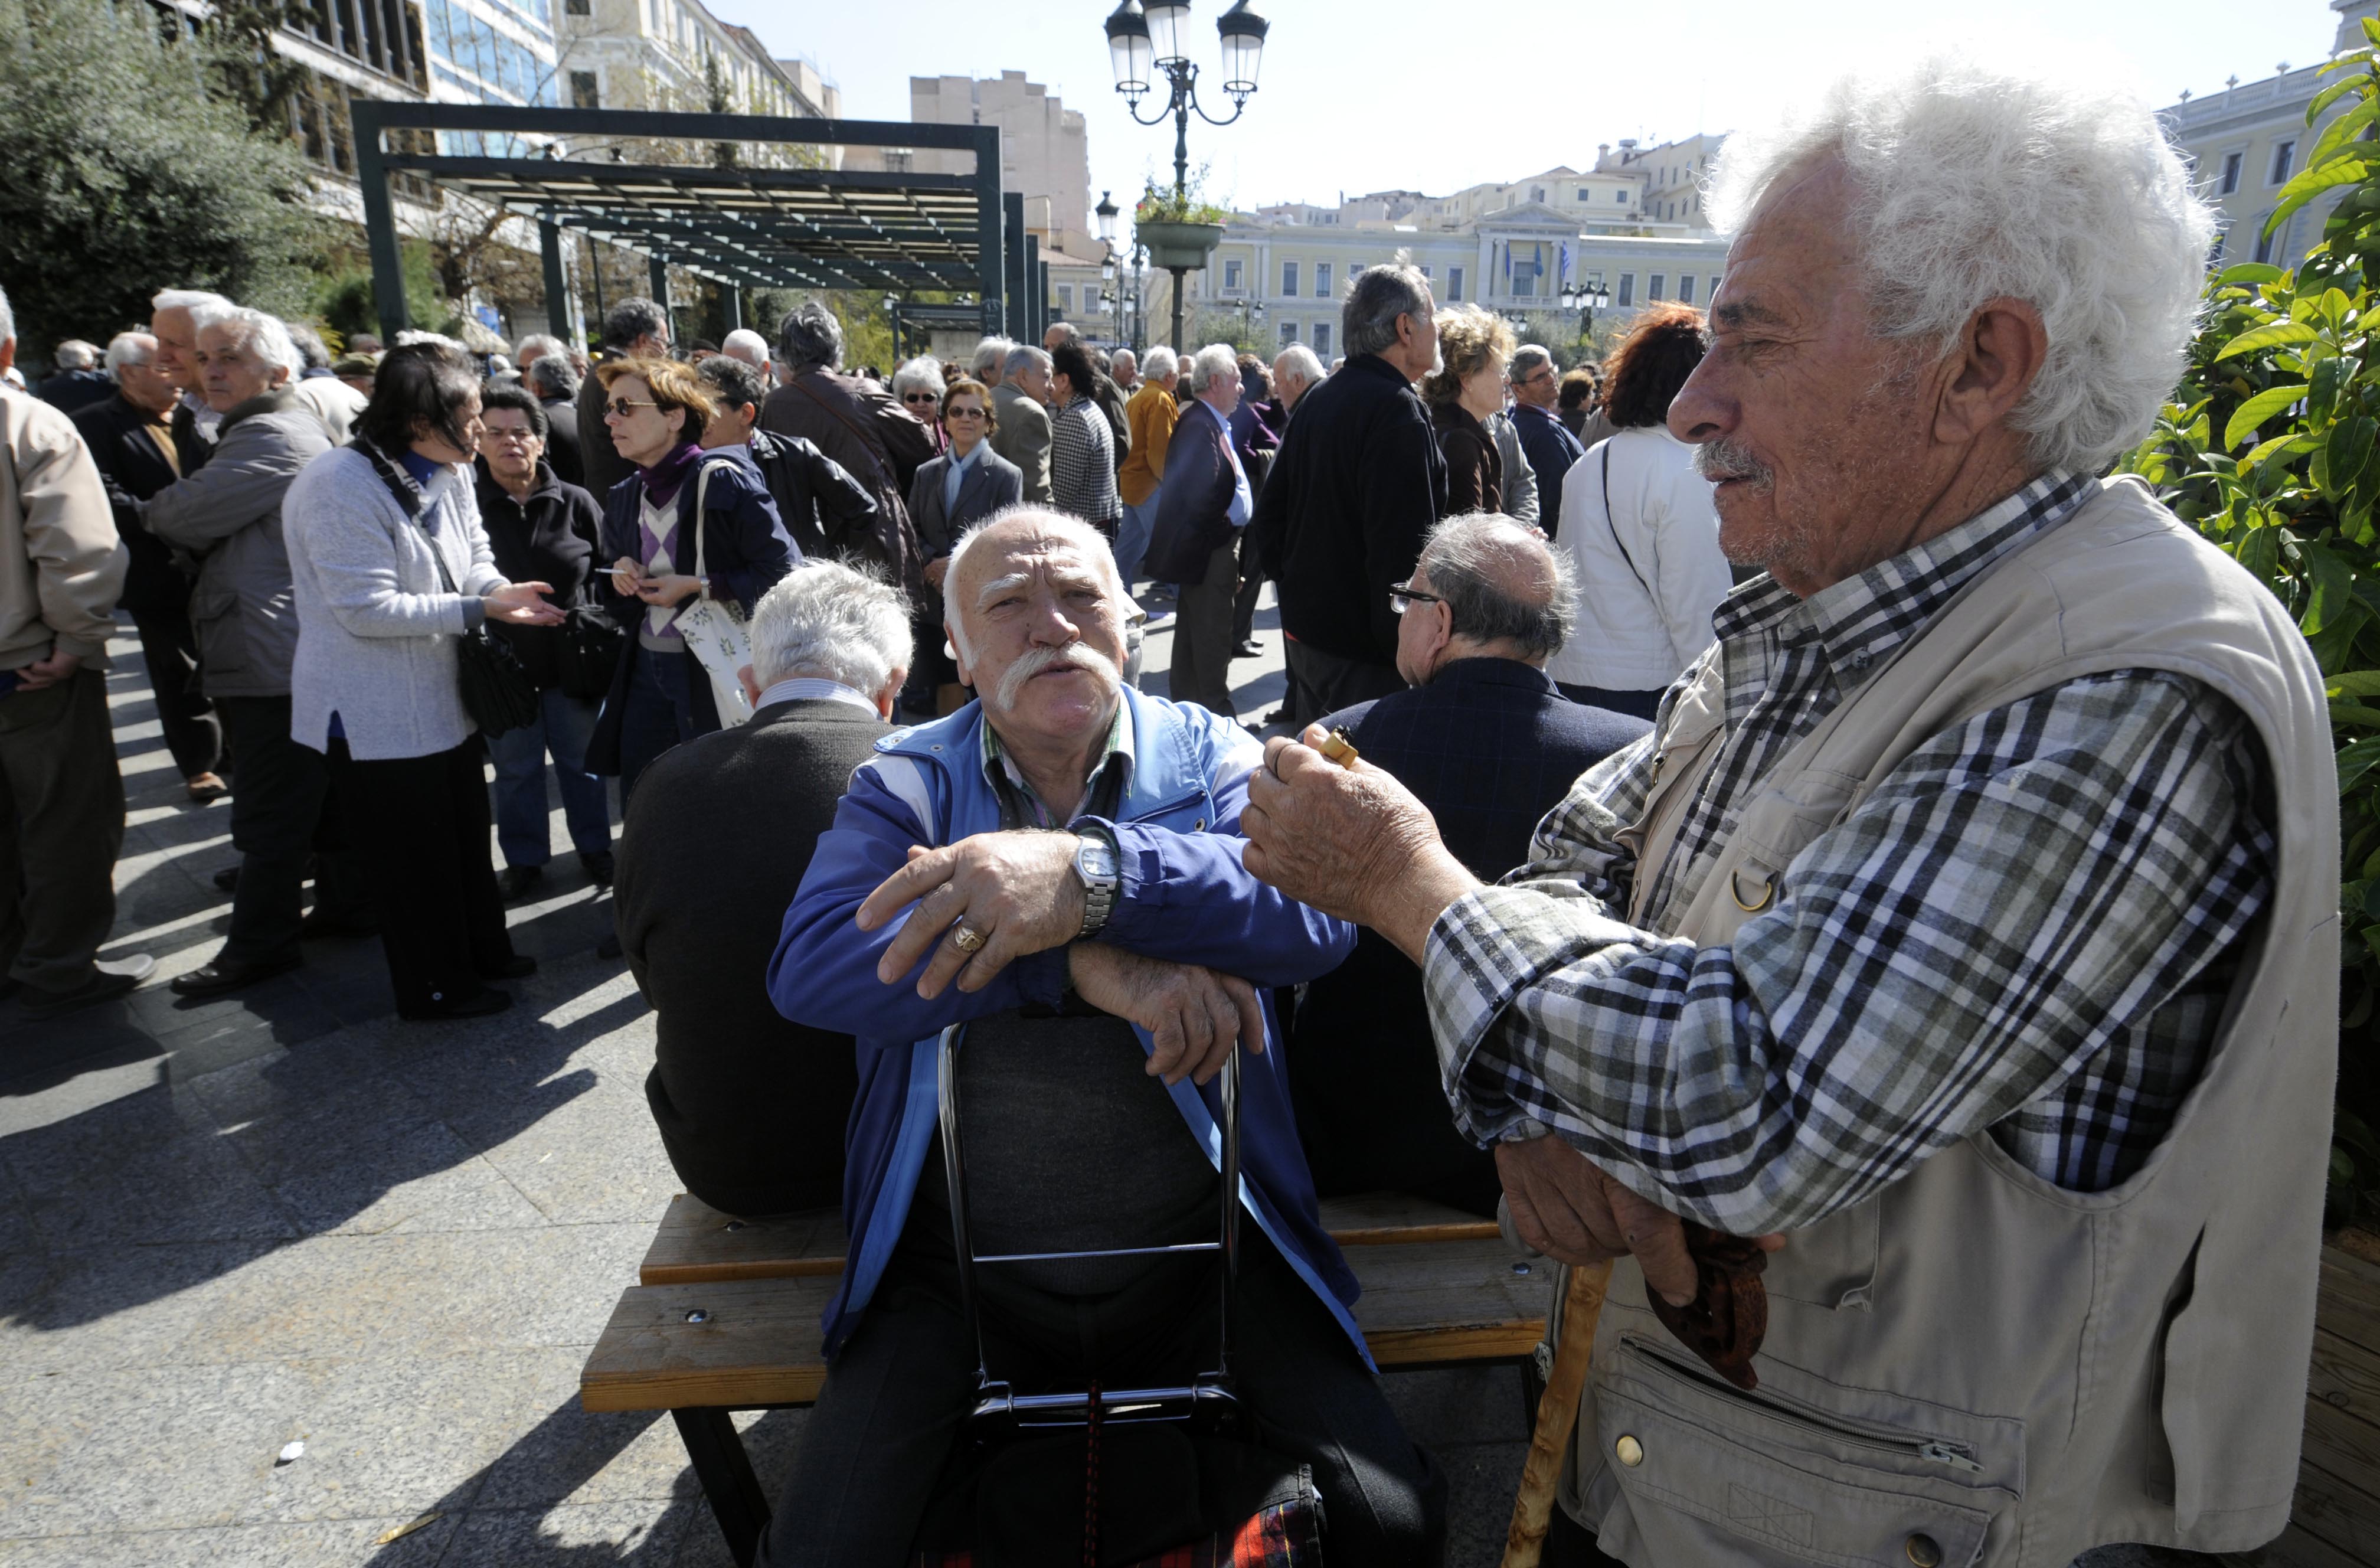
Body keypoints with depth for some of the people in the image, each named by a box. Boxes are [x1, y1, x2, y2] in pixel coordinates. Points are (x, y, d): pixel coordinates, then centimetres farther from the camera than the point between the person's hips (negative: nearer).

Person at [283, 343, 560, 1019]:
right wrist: (478, 608, -26)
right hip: (376, 715, -9)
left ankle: (482, 952, 40)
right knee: (413, 856, 6)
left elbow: (474, 558, 10)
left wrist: (502, 590, -13)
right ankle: (434, 986, 24)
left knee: (466, 832, 21)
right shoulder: (341, 485, -23)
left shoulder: (449, 473, 2)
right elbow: (368, 608, -26)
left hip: (444, 697, 9)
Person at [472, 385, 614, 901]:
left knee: (580, 760, 13)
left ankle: (594, 848, 30)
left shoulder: (575, 504, -1)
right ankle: (524, 860, 27)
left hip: (570, 659, 0)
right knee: (515, 769, 12)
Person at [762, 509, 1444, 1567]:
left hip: (1200, 1245, 0)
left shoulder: (1207, 754, 0)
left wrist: (1088, 873, -36)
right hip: (957, 1268, 1)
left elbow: (1316, 904, -20)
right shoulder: (905, 782, 1)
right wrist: (1084, 963, -27)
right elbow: (808, 965, -17)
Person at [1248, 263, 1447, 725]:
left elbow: (1269, 517, 17)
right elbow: (1403, 551, -24)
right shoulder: (1397, 410, -17)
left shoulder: (1316, 401, 10)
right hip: (1366, 652, -9)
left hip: (1306, 631, 9)